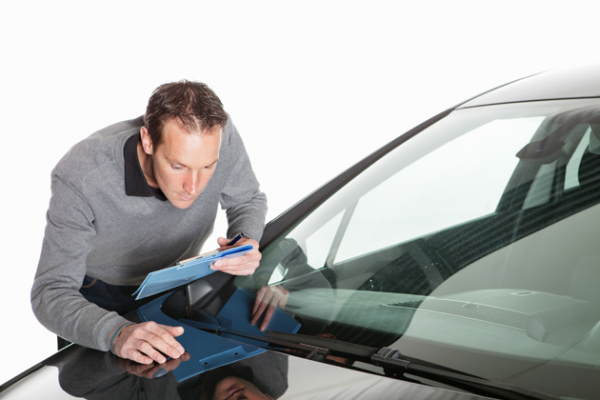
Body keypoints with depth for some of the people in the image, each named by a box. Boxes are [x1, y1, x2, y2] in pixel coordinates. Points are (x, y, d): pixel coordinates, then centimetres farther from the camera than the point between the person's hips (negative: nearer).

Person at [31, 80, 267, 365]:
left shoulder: (222, 139, -29)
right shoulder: (79, 178, -38)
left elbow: (248, 201, -7)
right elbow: (51, 292, -36)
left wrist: (246, 240, -30)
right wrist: (116, 333, -55)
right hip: (97, 295, -2)